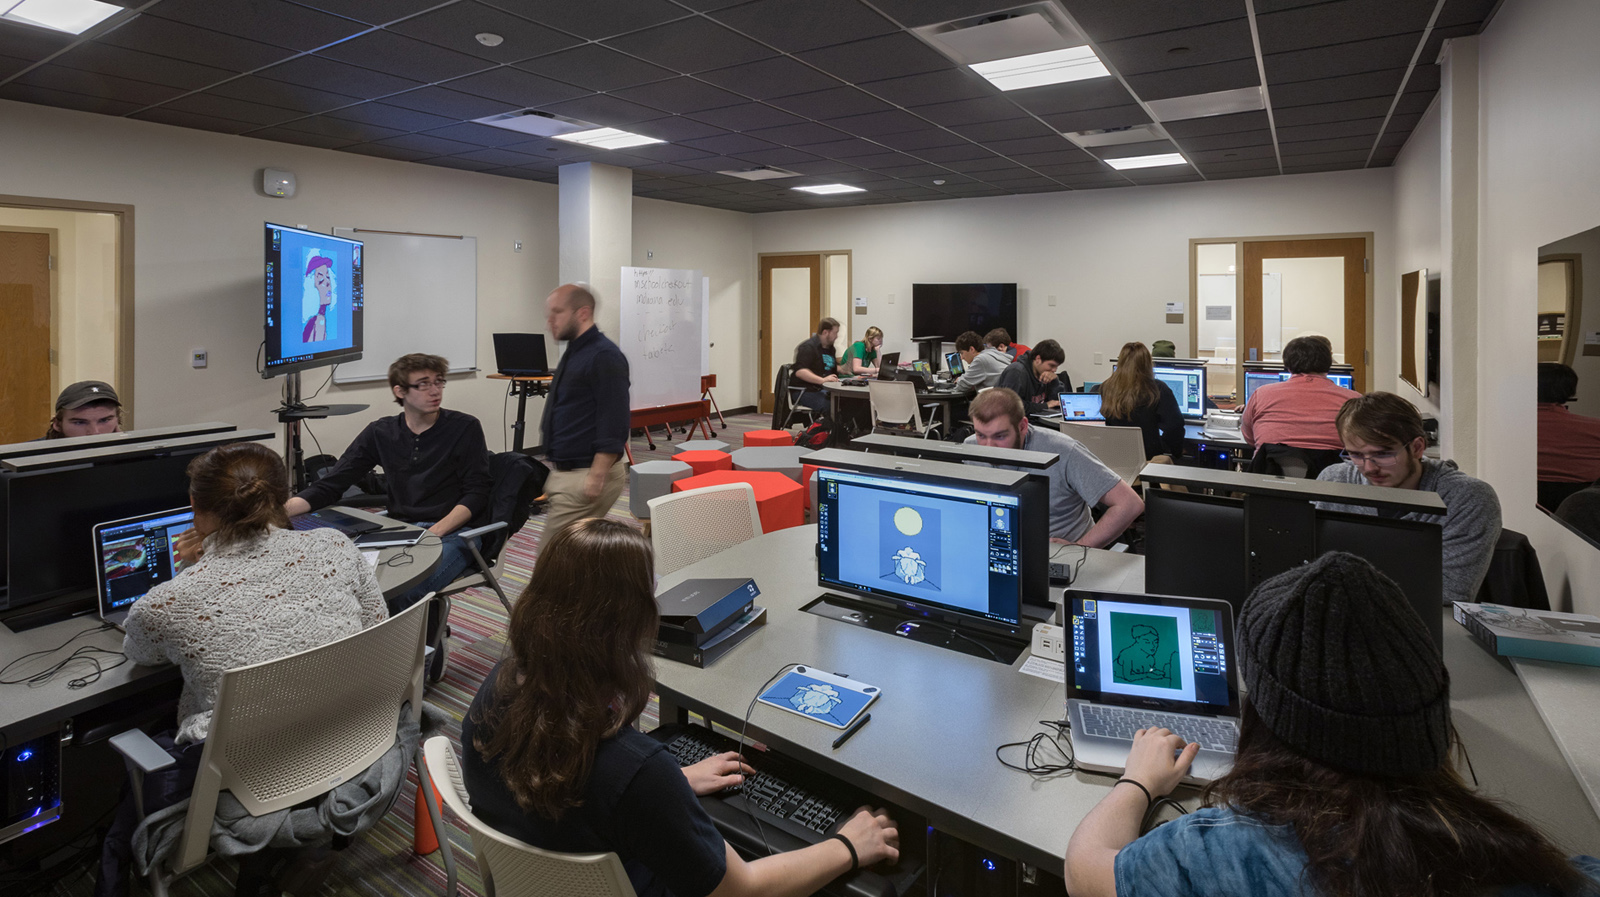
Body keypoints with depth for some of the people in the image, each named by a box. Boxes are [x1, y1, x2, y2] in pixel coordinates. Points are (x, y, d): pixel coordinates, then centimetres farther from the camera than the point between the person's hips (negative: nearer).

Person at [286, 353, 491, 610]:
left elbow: (476, 494, -4)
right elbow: (330, 485, 11)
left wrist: (434, 533, -18)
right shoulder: (380, 433, 12)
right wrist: (280, 510, -7)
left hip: (452, 533, -4)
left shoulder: (464, 428, 1)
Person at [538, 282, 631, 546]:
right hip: (566, 473, 10)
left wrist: (597, 476, -25)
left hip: (587, 475, -10)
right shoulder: (573, 353, 17)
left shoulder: (604, 356, -15)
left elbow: (614, 425, -22)